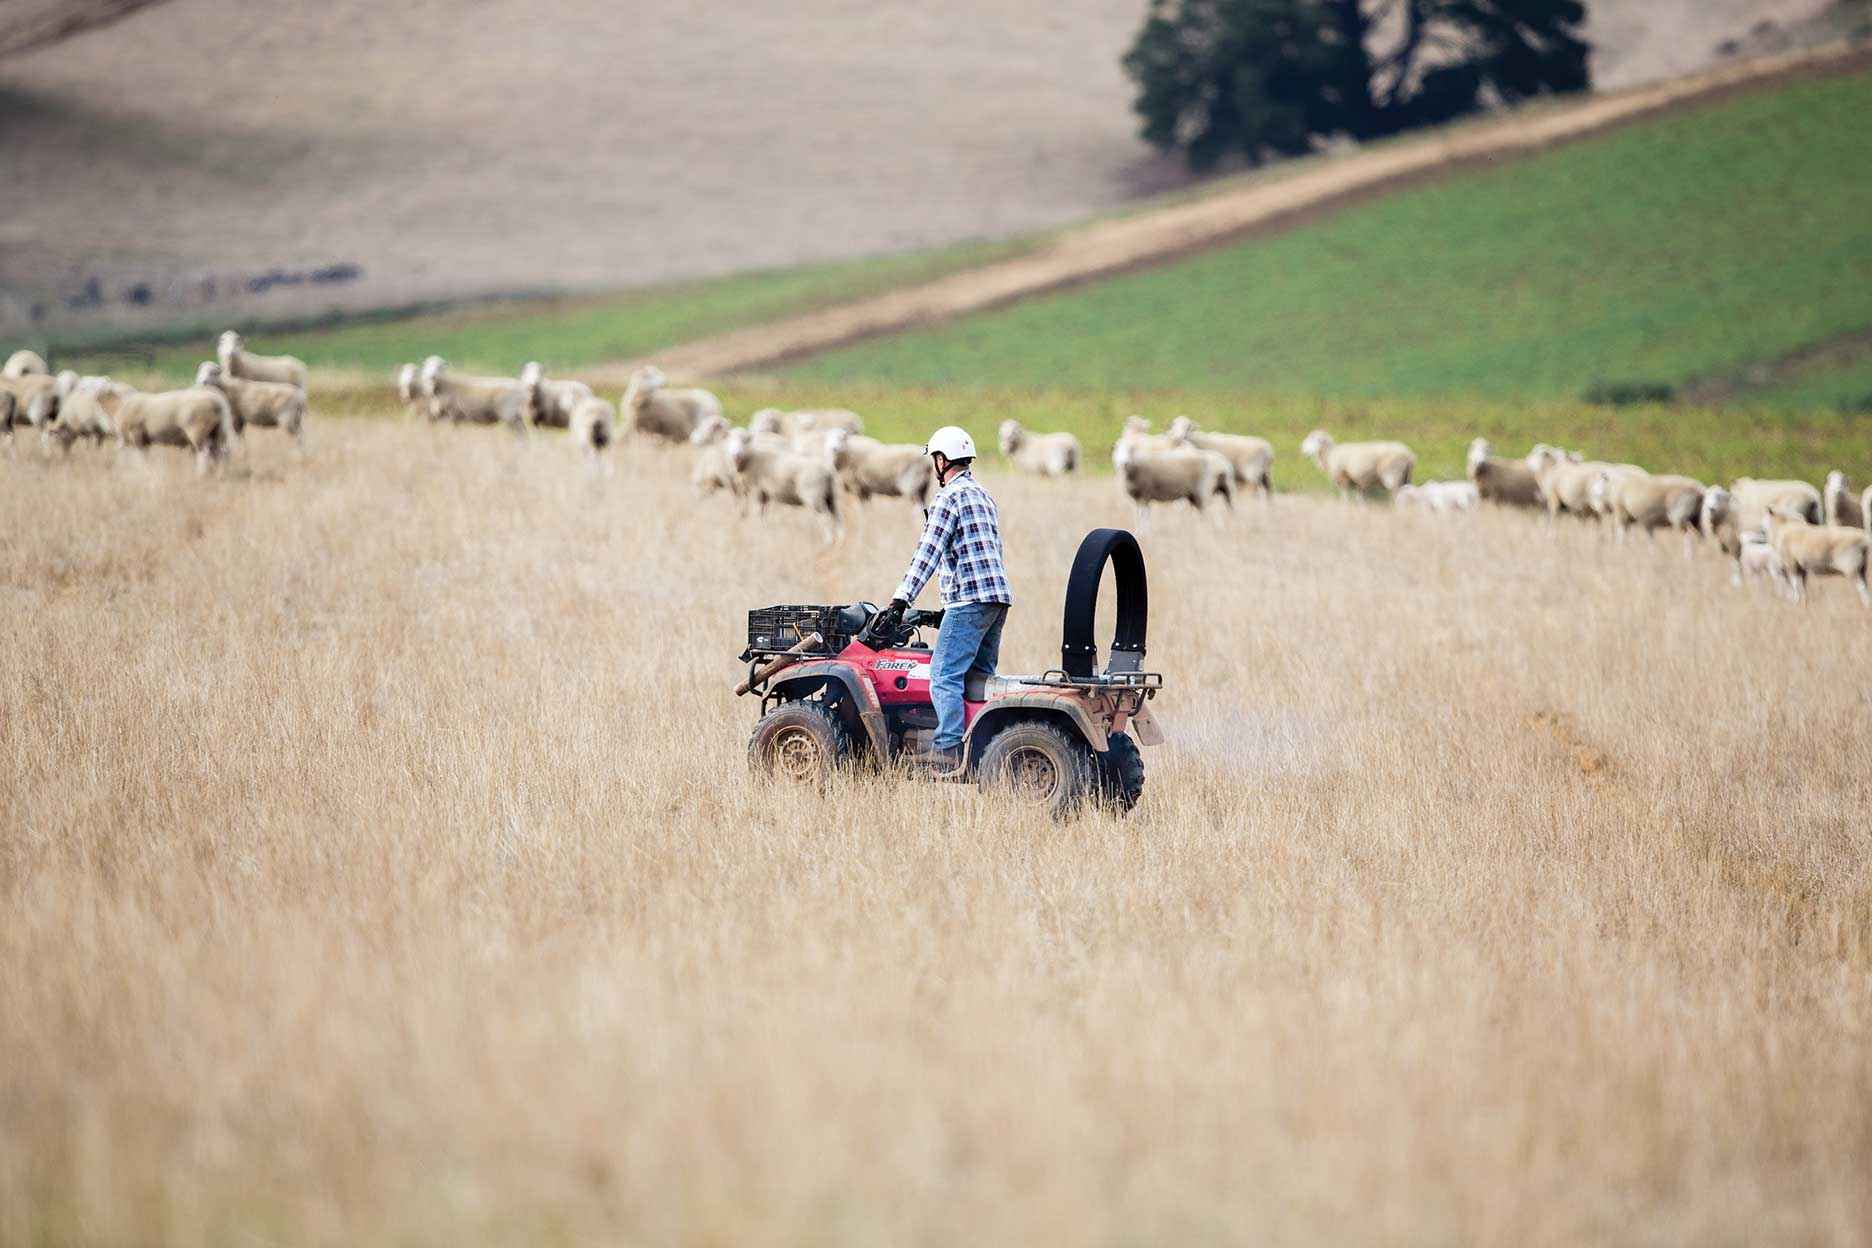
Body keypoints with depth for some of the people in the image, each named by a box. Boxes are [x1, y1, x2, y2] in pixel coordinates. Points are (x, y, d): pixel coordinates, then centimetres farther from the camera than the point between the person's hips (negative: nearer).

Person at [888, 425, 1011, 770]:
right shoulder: (983, 496, 21)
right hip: (999, 597, 9)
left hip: (969, 600, -9)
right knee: (981, 676, 12)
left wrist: (903, 597, -16)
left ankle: (949, 749, -19)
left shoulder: (950, 498, -7)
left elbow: (928, 552, -14)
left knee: (944, 676, -11)